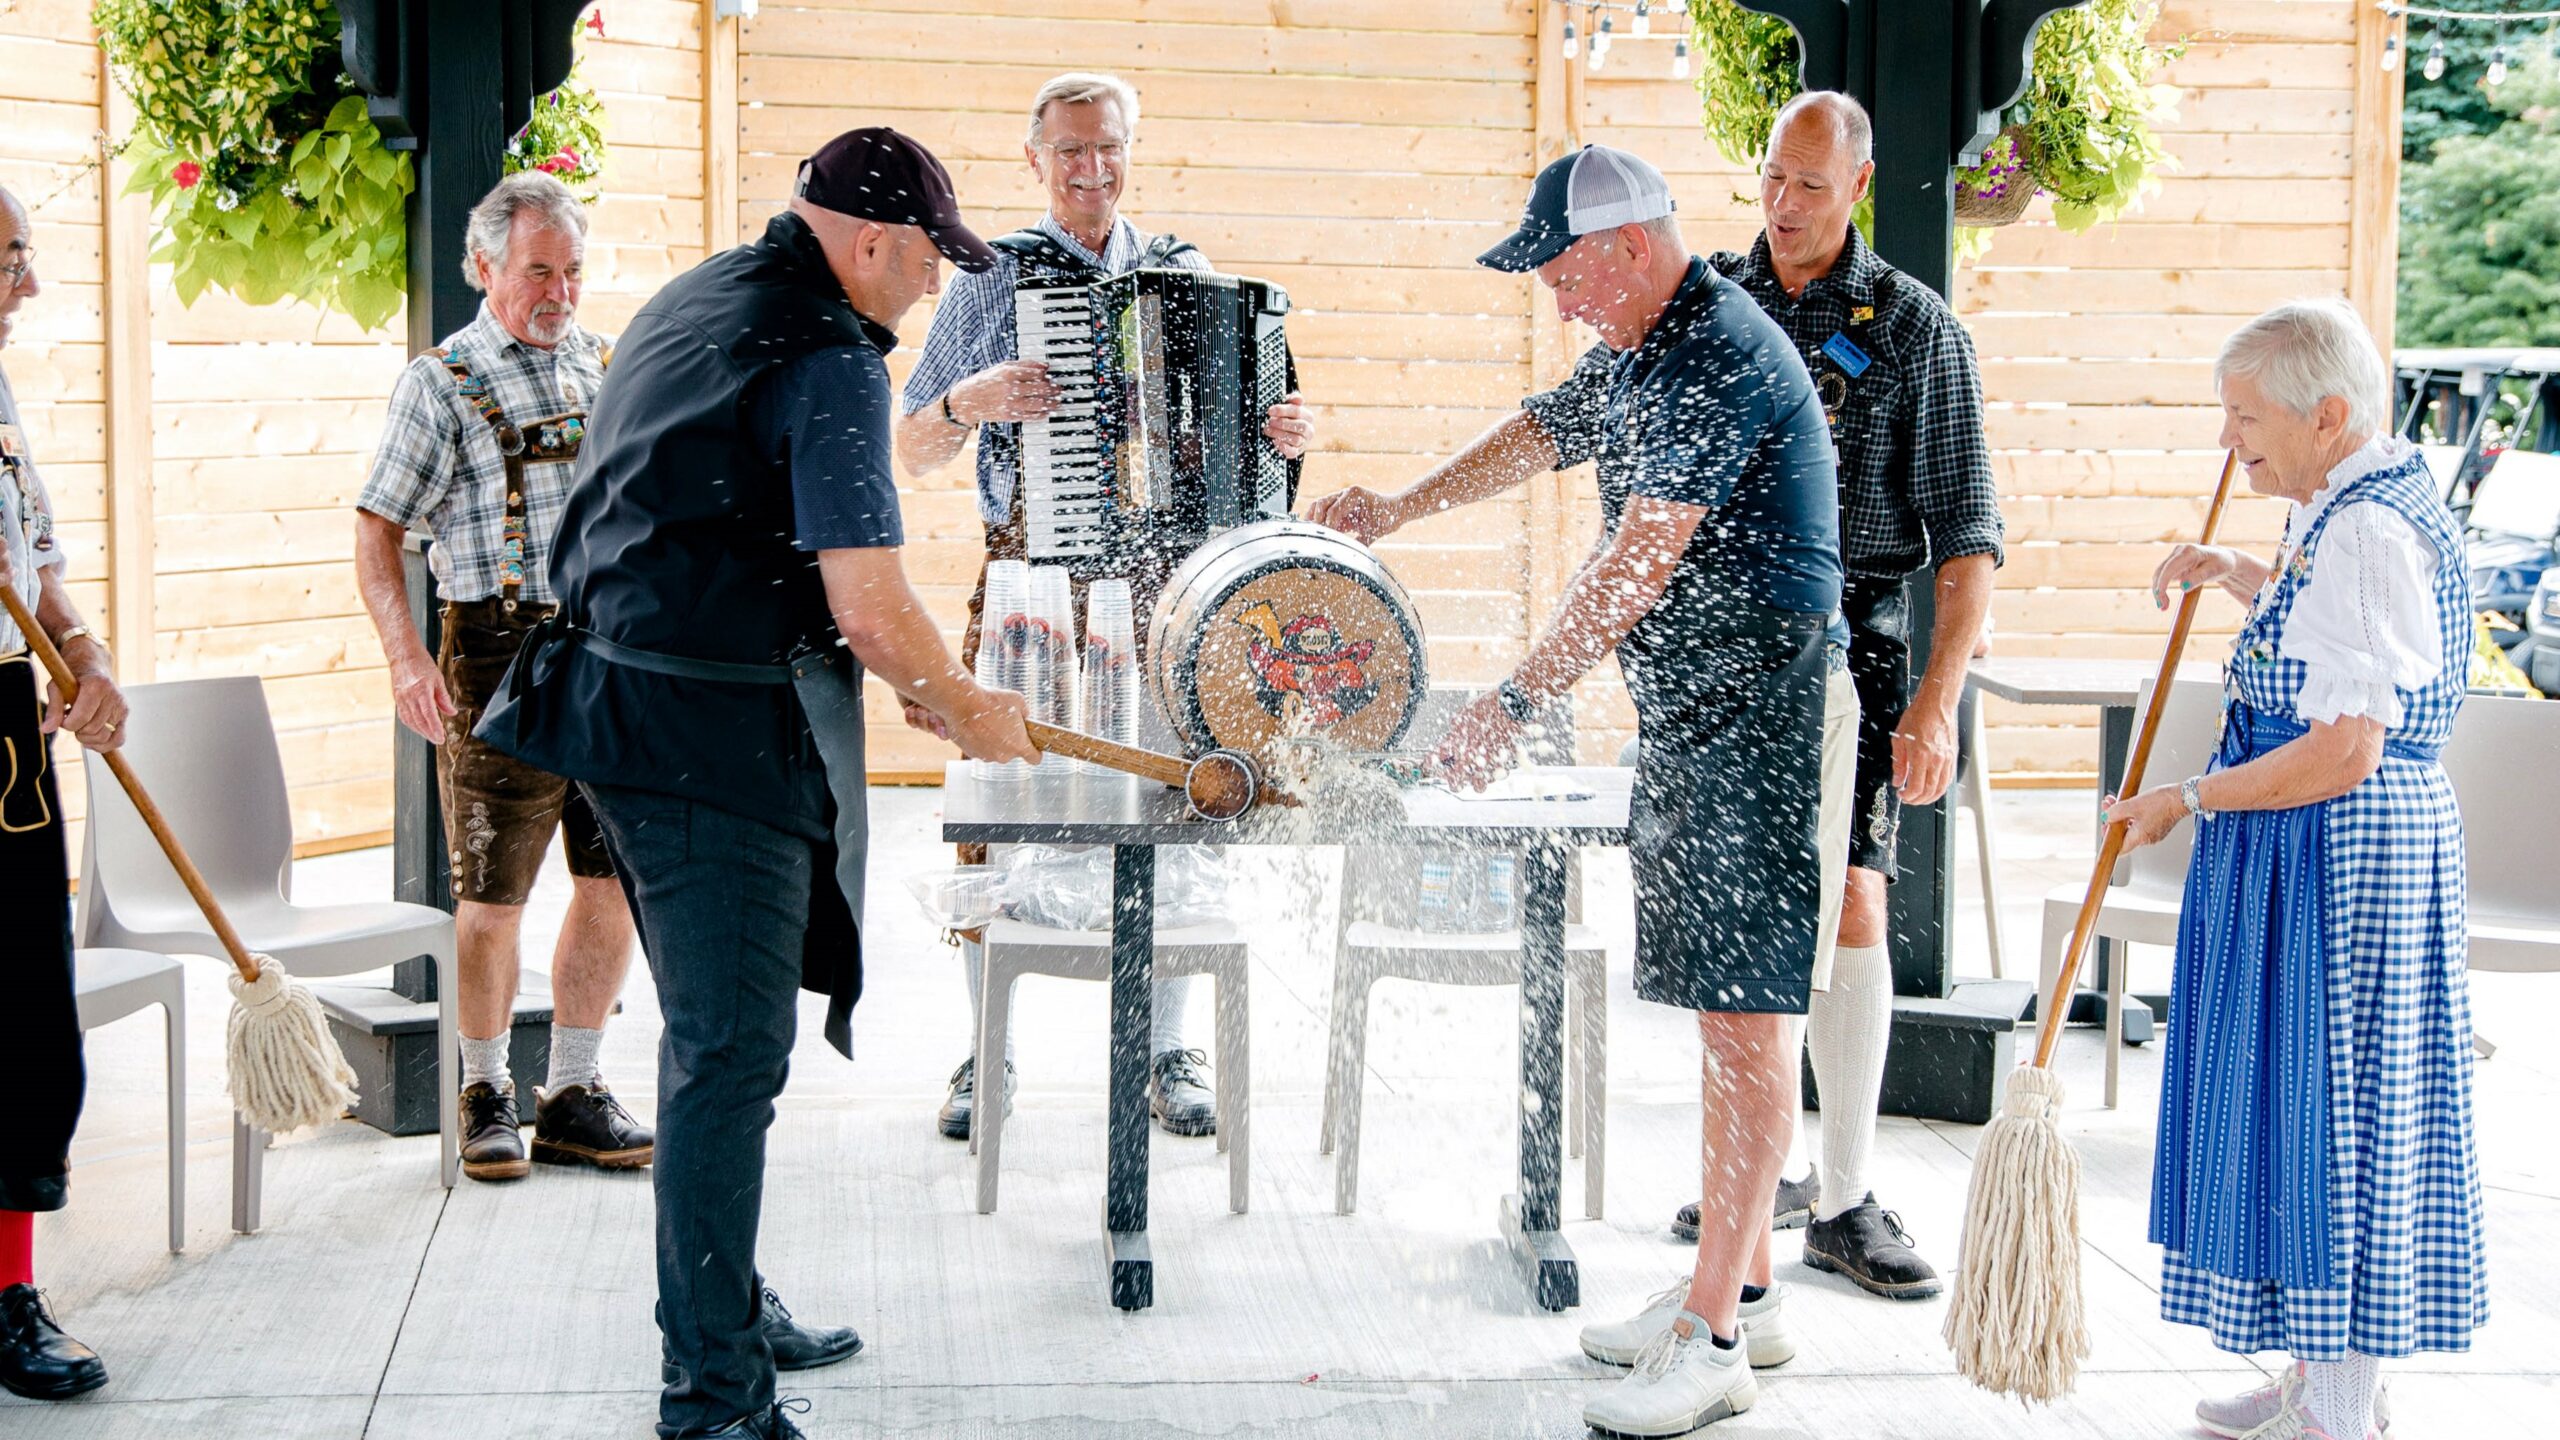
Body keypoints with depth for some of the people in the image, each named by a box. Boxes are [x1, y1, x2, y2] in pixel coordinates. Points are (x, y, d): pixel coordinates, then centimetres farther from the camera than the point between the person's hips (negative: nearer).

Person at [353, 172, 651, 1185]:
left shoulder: (613, 366, 12)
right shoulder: (440, 383, -1)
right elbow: (376, 533, -3)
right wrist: (407, 658, -15)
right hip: (502, 655, -4)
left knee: (615, 882, 6)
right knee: (492, 898, -1)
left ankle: (573, 1095, 18)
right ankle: (486, 1093, 17)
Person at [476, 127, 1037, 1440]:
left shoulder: (689, 302, 16)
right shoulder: (828, 360, -14)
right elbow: (870, 607, -18)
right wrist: (969, 714, -1)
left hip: (618, 691, 10)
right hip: (714, 738, -10)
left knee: (710, 1029, 20)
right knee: (731, 1056, -7)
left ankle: (720, 1316, 32)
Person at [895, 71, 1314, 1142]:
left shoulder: (1187, 278, 12)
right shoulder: (989, 282, 7)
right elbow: (913, 453, 6)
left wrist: (1285, 436, -5)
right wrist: (972, 401, -14)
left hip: (1162, 577, 1)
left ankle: (1174, 1055, 12)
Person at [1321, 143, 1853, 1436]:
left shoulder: (1724, 359, -18)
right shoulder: (1643, 359, 15)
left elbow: (1636, 561, -24)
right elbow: (1544, 433, 32)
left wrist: (1514, 705, -24)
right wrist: (1398, 509, 35)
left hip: (1762, 712, -10)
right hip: (1690, 714, 10)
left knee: (1743, 1013, -9)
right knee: (1719, 1005, 13)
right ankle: (1740, 1289, 22)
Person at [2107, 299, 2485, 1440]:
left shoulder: (2366, 534, -21)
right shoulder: (2369, 511, 11)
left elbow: (2342, 751, -26)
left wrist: (2188, 799, -17)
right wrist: (2240, 577, 17)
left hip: (2334, 860, -11)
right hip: (2331, 855, 11)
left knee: (2328, 1111, -2)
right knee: (2331, 1113, 16)